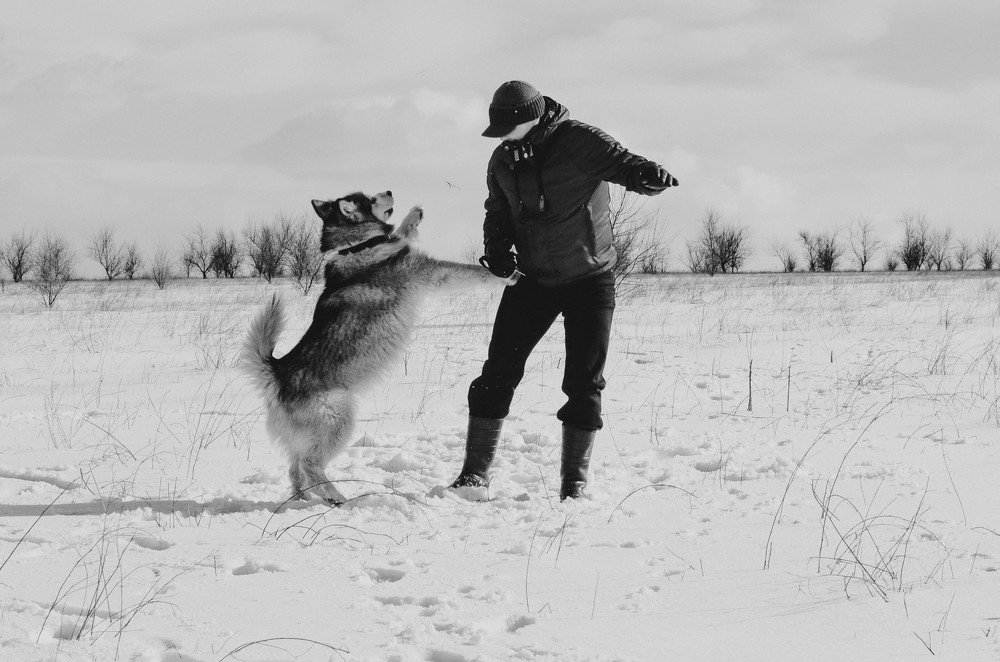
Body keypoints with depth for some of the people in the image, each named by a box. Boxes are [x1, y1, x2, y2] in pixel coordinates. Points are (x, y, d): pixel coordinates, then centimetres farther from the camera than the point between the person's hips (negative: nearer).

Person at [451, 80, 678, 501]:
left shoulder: (580, 142, -18)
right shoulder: (504, 159, -1)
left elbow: (618, 161, -32)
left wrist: (647, 175, -55)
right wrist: (496, 246, -9)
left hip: (589, 280, -4)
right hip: (532, 278, 4)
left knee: (584, 382, -3)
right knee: (499, 371, -2)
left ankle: (575, 481, 7)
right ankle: (475, 472, 4)